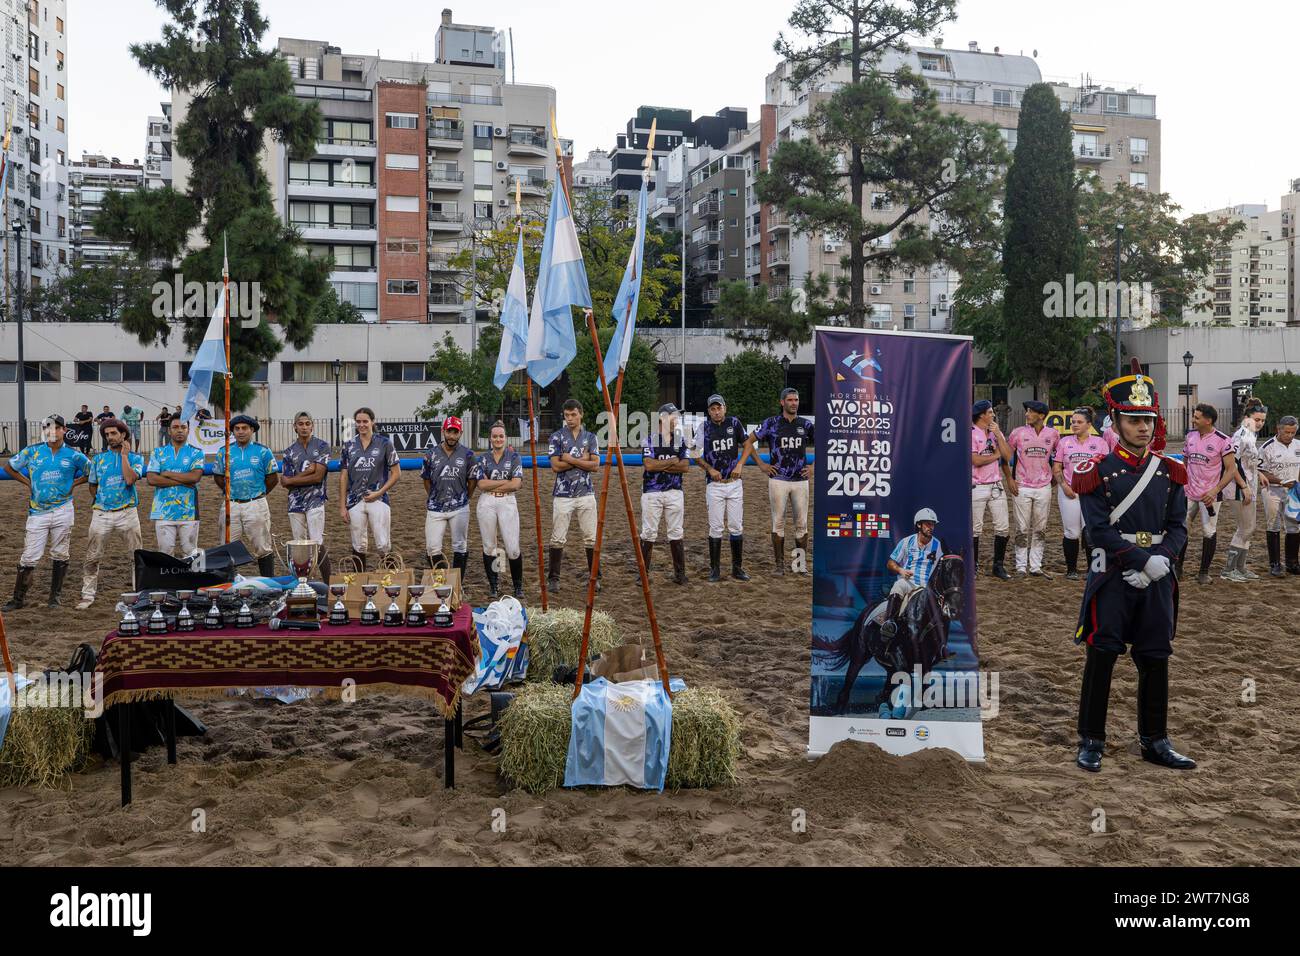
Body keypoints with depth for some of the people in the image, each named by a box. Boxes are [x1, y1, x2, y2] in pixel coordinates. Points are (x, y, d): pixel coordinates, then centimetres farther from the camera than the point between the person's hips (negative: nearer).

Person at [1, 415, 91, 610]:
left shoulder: (73, 454, 2)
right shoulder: (31, 451, 3)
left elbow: (92, 472, 13)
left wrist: (74, 483, 3)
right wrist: (28, 482, 5)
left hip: (62, 511, 0)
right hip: (37, 512, 0)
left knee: (60, 556, 6)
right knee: (29, 557, -2)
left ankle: (55, 596, 17)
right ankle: (18, 598, 6)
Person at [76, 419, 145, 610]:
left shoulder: (135, 458, 4)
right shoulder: (99, 458, 11)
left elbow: (130, 479, -14)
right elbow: (93, 484, 21)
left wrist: (124, 455, -9)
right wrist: (99, 500, 11)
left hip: (127, 512, -2)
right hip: (102, 513, 2)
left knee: (136, 556, 0)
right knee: (92, 557, -1)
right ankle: (88, 595, 6)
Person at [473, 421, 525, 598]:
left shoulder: (514, 457, 4)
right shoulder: (482, 459, 8)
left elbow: (516, 484, -7)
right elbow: (481, 485, -4)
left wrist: (491, 486, -6)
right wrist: (506, 482, -7)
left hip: (508, 503, -2)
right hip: (486, 504, 2)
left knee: (513, 549, -7)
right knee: (489, 547, 7)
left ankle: (518, 587, 9)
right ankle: (493, 585, 20)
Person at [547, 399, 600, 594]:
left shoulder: (590, 437, 8)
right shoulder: (557, 437, 2)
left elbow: (595, 465, -3)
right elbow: (556, 466, -8)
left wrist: (570, 459, -8)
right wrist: (582, 460, -6)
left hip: (586, 494, 2)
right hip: (563, 495, -2)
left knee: (591, 538, 3)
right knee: (558, 539, -1)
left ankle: (593, 576, 14)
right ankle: (553, 578, 9)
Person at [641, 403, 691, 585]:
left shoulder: (681, 440, 9)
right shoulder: (650, 439, -2)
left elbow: (685, 466, -3)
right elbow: (649, 465, -14)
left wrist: (660, 465, -10)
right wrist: (673, 461, -6)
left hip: (674, 492, 3)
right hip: (652, 492, -3)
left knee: (676, 534, 6)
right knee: (648, 534, -1)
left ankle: (679, 574, 13)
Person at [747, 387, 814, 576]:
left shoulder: (806, 425, 7)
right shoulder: (771, 423, 0)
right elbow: (749, 442, 7)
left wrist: (814, 467, 8)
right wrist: (761, 464, 2)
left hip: (801, 480, 2)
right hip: (778, 479, -2)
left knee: (802, 523, 4)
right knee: (778, 522, 1)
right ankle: (779, 564, 7)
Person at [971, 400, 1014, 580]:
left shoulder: (996, 433, 11)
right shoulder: (971, 434, -7)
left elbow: (1008, 456, 1)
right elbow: (976, 460, -17)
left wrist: (998, 434, -5)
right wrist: (996, 454, -4)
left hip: (996, 485, 5)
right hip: (977, 487, -5)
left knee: (1003, 527, 2)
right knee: (975, 528, 1)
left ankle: (999, 566, 12)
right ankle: (973, 565, 13)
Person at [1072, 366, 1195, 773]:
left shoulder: (1170, 471, 8)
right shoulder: (1098, 472, -5)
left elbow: (1178, 526, 6)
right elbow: (1100, 530, -12)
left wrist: (1162, 558, -13)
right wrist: (1144, 560, -17)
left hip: (1158, 578, 4)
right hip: (1113, 576, -4)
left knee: (1155, 660, 10)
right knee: (1101, 658, 0)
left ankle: (1154, 742, 23)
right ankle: (1091, 741, 11)